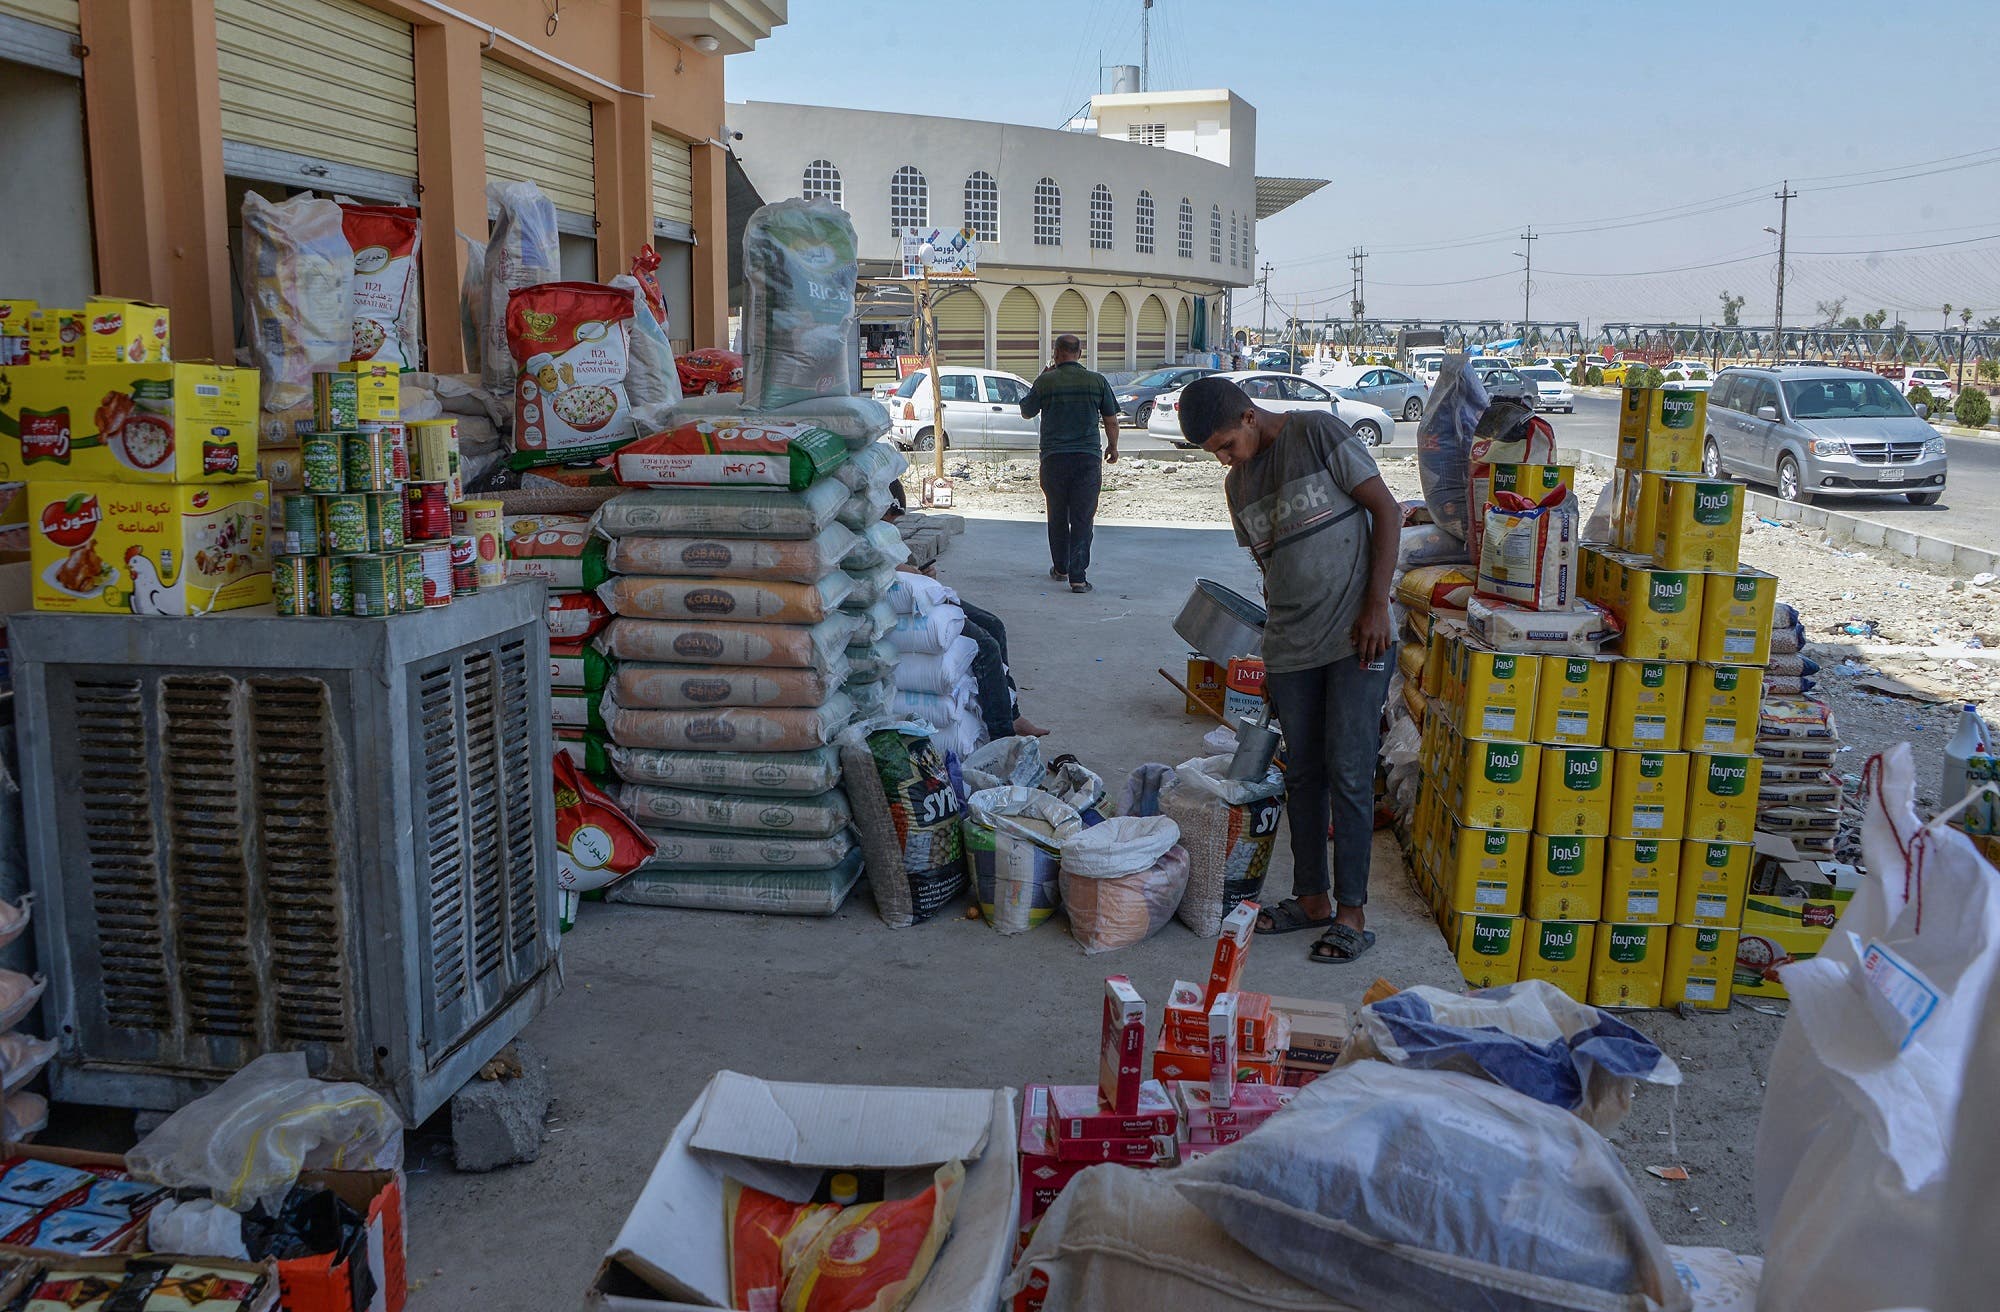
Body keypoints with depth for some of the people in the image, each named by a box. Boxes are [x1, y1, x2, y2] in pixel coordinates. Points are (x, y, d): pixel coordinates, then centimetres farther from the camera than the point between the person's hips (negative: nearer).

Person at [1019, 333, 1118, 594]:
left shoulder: (1045, 381, -3)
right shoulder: (1097, 381, 0)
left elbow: (1026, 412, 11)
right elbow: (1111, 420, 6)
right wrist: (1113, 447, 23)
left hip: (1053, 458, 0)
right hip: (1087, 458, 0)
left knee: (1057, 517, 16)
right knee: (1083, 519, 1)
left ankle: (1060, 569, 27)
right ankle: (1078, 577, -5)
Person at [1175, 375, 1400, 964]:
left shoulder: (1317, 432, -7)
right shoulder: (1238, 485, 11)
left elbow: (1386, 509, -8)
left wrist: (1376, 605, -13)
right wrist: (1274, 647, 14)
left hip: (1355, 637, -6)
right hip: (1289, 649, 6)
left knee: (1348, 772, -4)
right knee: (1301, 772, 11)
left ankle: (1352, 911, 6)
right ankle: (1311, 897, 24)